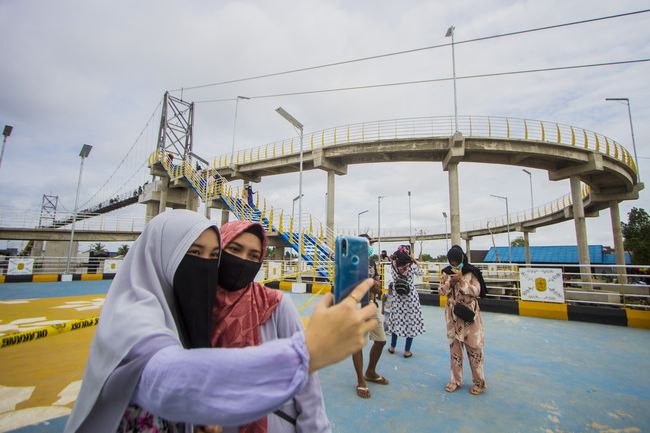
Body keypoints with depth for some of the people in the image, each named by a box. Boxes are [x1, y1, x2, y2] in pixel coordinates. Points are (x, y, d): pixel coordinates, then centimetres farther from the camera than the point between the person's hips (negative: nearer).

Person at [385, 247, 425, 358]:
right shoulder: (412, 266, -16)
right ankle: (407, 351, 15)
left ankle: (392, 347, 27)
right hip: (411, 297, -3)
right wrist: (414, 259, 3)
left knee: (396, 321, 15)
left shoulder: (393, 266, -11)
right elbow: (420, 272, 4)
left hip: (398, 297, 3)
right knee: (411, 322, 9)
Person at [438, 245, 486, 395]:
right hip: (453, 314, 3)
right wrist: (450, 283, -16)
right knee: (454, 346, 11)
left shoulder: (471, 272, -8)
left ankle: (479, 381, 22)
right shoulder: (446, 272, 1)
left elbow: (476, 291, -13)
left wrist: (461, 280, -22)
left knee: (474, 346, 3)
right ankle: (456, 380, 25)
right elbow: (441, 291, 2)